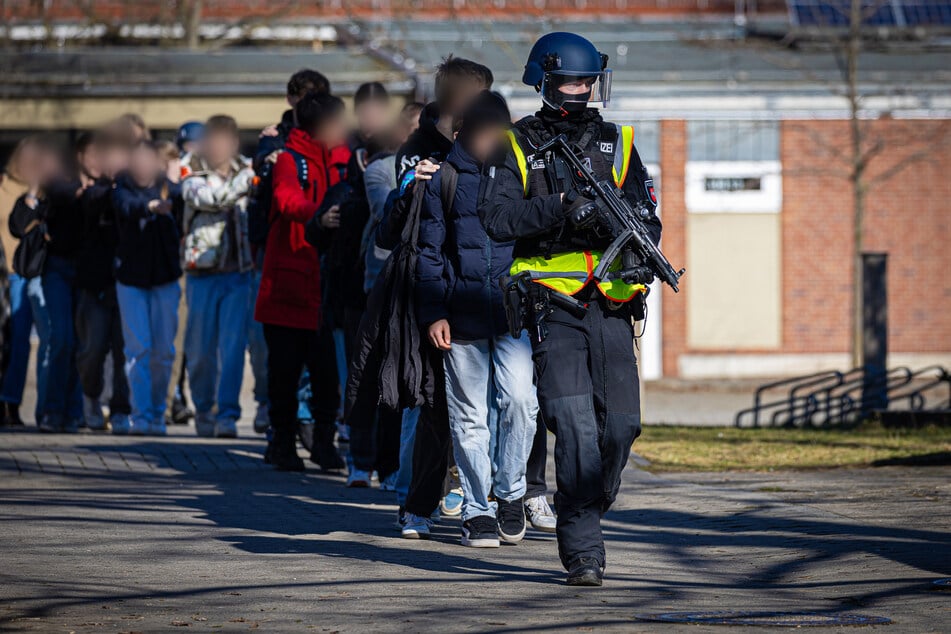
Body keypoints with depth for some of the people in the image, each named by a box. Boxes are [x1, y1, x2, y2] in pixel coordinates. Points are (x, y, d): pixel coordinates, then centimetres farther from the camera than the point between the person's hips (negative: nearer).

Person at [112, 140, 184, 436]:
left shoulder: (167, 188, 2)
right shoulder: (123, 188, -1)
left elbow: (183, 200, -17)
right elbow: (127, 206, -23)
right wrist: (150, 206, -43)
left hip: (164, 278, 1)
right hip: (131, 277, -1)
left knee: (164, 350, 3)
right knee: (138, 348, -6)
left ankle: (157, 413, 15)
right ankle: (141, 416, -7)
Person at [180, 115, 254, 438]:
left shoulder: (245, 169, 8)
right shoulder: (191, 174, -2)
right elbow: (212, 198, -19)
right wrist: (248, 177, -27)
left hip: (238, 270, 1)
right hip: (202, 271, -1)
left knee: (234, 345, -8)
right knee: (201, 348, 4)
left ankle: (227, 415, -5)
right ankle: (204, 411, 22)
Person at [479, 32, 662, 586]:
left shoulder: (616, 144, 13)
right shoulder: (517, 147, 4)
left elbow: (649, 218, 9)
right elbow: (497, 218, -8)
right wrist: (559, 207, -20)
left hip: (612, 308, 4)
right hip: (554, 307, -4)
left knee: (621, 425, 1)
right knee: (575, 427, -14)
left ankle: (587, 514, 25)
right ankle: (584, 551, -11)